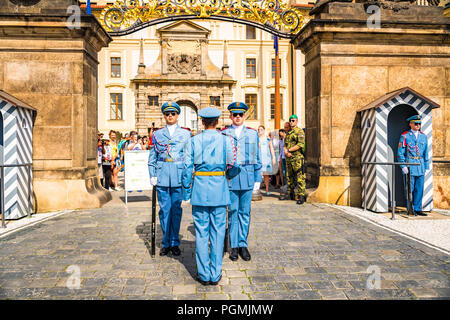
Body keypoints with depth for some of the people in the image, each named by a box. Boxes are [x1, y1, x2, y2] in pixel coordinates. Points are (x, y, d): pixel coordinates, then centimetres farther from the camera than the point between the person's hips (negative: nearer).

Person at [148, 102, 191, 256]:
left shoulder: (186, 133, 7)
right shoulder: (157, 134, 10)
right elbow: (152, 156, 10)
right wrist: (152, 175, 1)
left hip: (179, 175, -1)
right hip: (162, 176, 1)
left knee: (176, 209, 4)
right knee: (164, 209, 4)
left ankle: (175, 243, 16)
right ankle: (166, 243, 16)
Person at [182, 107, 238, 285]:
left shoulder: (193, 141, 0)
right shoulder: (226, 140, -1)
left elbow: (187, 168, 0)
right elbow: (232, 167, 2)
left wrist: (186, 191, 9)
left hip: (200, 190, 0)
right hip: (219, 190, 0)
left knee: (201, 233, 8)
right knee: (218, 232, 8)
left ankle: (204, 275, 15)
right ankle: (215, 275, 16)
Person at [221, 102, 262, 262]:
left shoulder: (253, 133, 8)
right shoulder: (223, 134, 5)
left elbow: (257, 158, 10)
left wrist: (258, 178, 6)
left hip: (247, 178, 1)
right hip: (230, 178, -1)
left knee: (245, 212, 6)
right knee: (233, 212, 4)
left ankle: (243, 244, 18)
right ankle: (234, 246, 14)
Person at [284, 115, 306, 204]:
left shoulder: (300, 131, -3)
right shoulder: (288, 133, 20)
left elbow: (300, 144, -14)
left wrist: (289, 150, -11)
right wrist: (285, 151, -4)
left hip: (297, 157, -8)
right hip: (288, 158, 8)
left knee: (300, 177, -10)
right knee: (289, 177, 11)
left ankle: (301, 196, -11)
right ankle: (291, 195, 21)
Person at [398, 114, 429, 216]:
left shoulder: (423, 136, 11)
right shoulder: (404, 136, -3)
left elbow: (426, 152, 15)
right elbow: (400, 153, -5)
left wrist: (426, 166, 11)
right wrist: (403, 166, -12)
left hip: (421, 167, 4)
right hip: (409, 166, -4)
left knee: (419, 189, 6)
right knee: (410, 189, 0)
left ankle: (417, 209, 15)